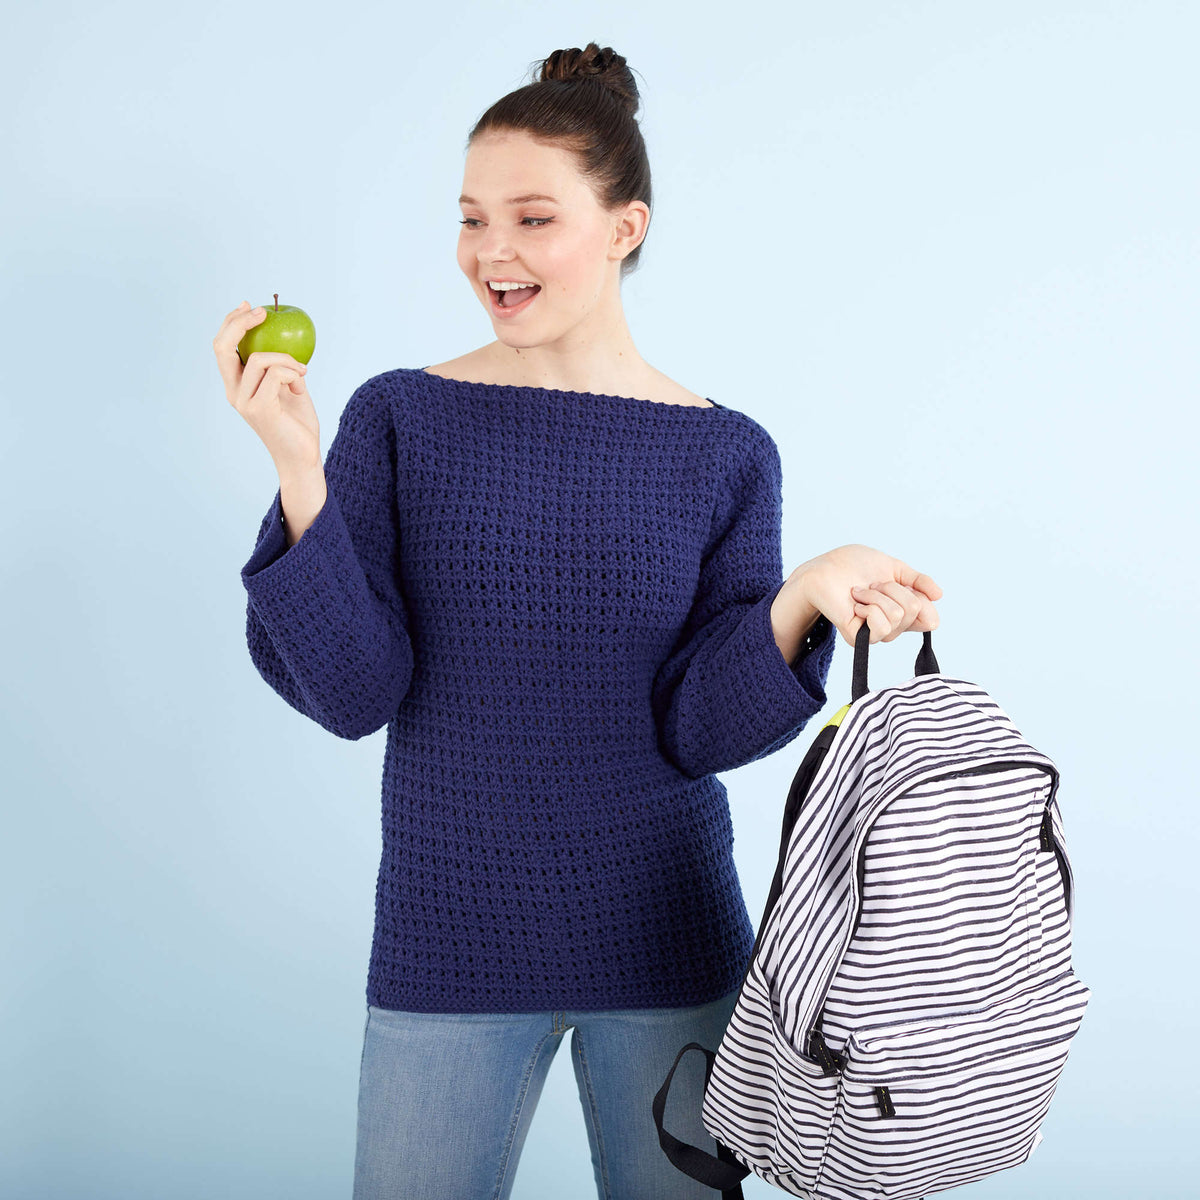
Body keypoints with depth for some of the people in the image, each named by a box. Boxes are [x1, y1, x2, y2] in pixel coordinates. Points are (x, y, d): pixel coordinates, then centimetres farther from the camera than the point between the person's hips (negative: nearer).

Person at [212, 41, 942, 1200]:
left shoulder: (723, 455, -2)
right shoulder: (401, 417, -3)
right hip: (447, 949, 0)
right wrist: (298, 468, -20)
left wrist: (800, 600, -21)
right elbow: (353, 692, -11)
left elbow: (696, 730, -6)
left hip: (666, 943, 1)